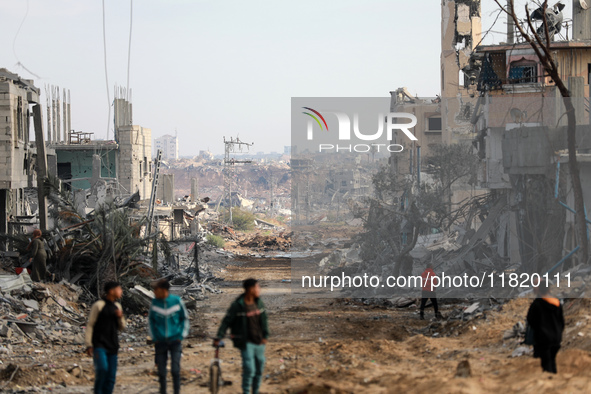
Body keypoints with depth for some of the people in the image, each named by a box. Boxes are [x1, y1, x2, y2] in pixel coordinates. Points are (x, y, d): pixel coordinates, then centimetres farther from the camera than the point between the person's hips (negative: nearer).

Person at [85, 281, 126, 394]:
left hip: (112, 346, 6)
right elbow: (90, 325, -5)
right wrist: (89, 345, -11)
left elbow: (121, 328, 18)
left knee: (111, 376, 1)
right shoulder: (98, 305, -6)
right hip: (99, 345, -6)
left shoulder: (117, 306, 13)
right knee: (102, 368, -25)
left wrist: (120, 317, -3)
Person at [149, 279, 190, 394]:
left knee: (175, 370, -10)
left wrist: (182, 335, -1)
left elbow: (185, 318, 7)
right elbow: (151, 320, 11)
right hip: (160, 341, 2)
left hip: (175, 340, -2)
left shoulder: (177, 301, -5)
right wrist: (154, 337, 4)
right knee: (161, 372, 4)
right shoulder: (155, 302, -2)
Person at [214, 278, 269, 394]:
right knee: (249, 369, -13)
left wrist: (265, 336, 8)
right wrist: (218, 338, -17)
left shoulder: (258, 302, 3)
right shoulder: (237, 305, -13)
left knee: (259, 370, 11)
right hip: (246, 343, -6)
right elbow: (226, 321, -11)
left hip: (259, 342, 6)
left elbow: (264, 319, 13)